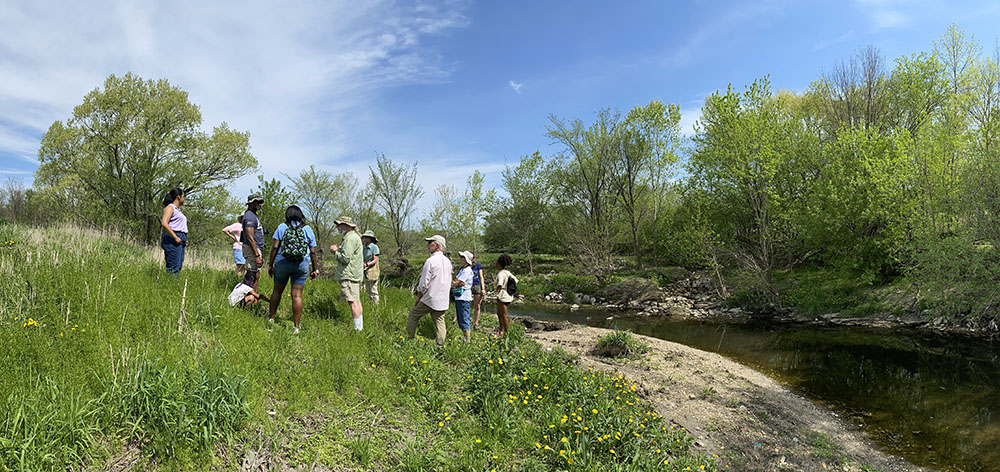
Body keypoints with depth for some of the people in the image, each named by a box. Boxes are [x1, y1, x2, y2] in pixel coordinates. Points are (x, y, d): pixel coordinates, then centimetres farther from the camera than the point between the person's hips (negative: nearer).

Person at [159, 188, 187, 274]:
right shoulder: (170, 207, -3)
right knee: (173, 268, -14)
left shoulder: (178, 210, 25)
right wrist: (175, 238, -19)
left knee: (178, 267, 5)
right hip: (173, 240, -9)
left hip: (180, 240, 9)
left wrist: (185, 239, 15)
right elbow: (164, 223, -18)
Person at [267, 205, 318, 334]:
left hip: (282, 263, 0)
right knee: (297, 295, -1)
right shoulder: (308, 229, 5)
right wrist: (314, 270, 10)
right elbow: (313, 252, 3)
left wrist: (270, 265, 4)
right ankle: (296, 327, 1)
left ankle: (271, 317, 28)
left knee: (277, 291, 16)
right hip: (301, 265, 0)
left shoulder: (282, 227, 2)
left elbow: (275, 247, -4)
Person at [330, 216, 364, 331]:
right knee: (356, 300, 14)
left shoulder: (350, 238, -14)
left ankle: (358, 328, -14)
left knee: (353, 301, -12)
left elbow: (346, 258, -20)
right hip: (355, 274, 11)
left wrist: (335, 251, -4)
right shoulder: (354, 236, 20)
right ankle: (360, 326, 18)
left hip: (349, 275, -11)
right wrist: (339, 249, 13)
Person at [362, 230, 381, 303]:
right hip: (366, 272, 8)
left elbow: (375, 260, -17)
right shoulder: (365, 248, 12)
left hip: (373, 271, -8)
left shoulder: (374, 247, -11)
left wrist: (366, 264, -29)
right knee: (368, 291, 11)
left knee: (373, 291, -5)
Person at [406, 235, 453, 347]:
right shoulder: (448, 262, 7)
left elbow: (424, 284, -13)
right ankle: (440, 345, 7)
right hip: (443, 301, 6)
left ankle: (409, 339, 15)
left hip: (429, 299, -6)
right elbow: (449, 283, 15)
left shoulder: (431, 261, -15)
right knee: (439, 322, 10)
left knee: (413, 315, 12)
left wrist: (418, 298, -1)